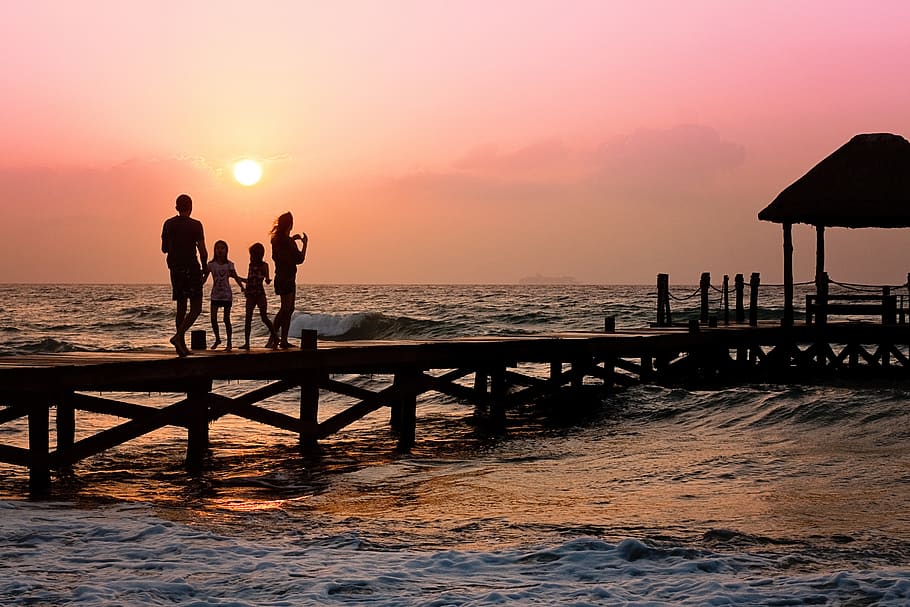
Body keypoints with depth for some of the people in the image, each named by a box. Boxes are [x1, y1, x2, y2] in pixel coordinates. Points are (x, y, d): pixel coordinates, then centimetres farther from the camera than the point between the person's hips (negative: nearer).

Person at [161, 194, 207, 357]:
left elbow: (164, 249, 10)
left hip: (176, 270, 5)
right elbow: (203, 251, -10)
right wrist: (204, 266, 7)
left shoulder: (168, 224, 4)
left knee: (181, 307, 12)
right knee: (196, 308, -1)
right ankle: (179, 336, -20)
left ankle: (182, 346, 10)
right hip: (192, 269, -5)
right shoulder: (195, 225, -7)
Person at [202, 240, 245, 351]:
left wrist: (242, 287, -12)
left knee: (226, 319, 0)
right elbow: (204, 278, 0)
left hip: (227, 295, -1)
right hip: (215, 295, 1)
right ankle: (217, 339, 16)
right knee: (213, 318, -6)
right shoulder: (211, 264, 0)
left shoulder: (229, 264, -2)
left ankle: (229, 344, 6)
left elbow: (236, 277, 0)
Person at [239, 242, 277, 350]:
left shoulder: (264, 265, -1)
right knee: (248, 318, -2)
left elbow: (267, 280, -8)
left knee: (264, 317, -7)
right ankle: (247, 343, -2)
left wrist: (268, 280, -30)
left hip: (260, 294, -5)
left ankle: (275, 338, 8)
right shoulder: (251, 265, 13)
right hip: (250, 295, 5)